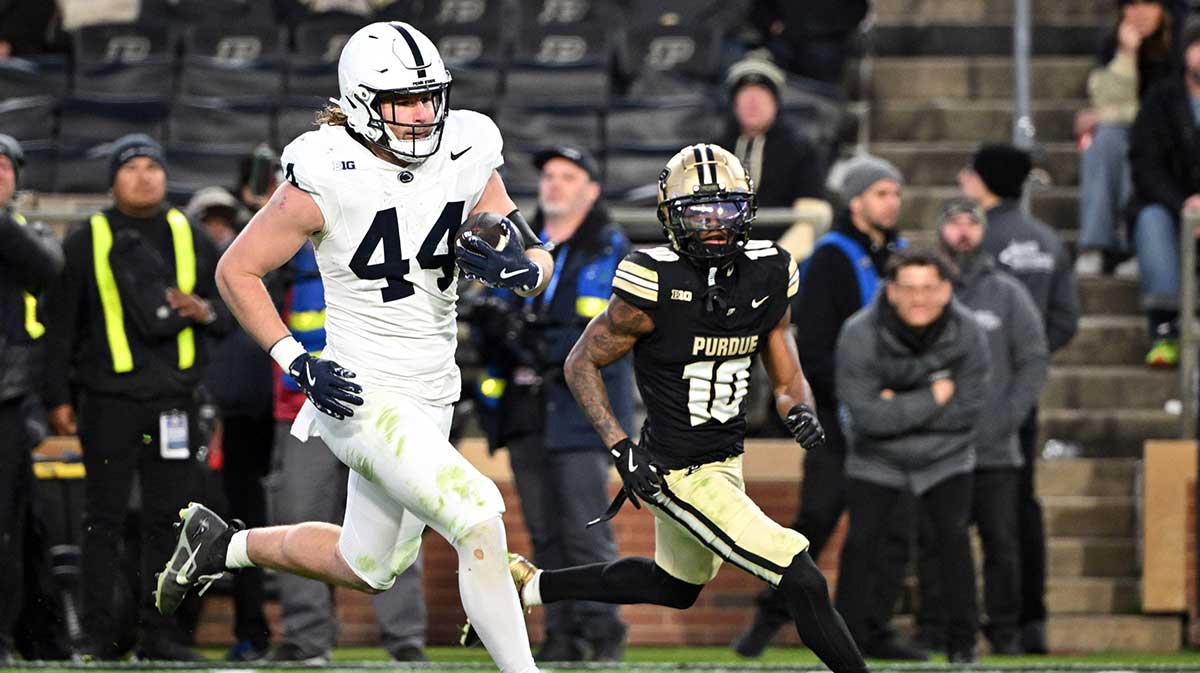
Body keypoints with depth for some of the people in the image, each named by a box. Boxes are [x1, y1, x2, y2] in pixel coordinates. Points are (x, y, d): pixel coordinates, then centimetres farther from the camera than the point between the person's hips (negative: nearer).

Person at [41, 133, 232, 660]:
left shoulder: (189, 237, 13)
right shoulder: (87, 241, 5)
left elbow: (231, 307, 17)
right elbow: (59, 323, 4)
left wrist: (207, 311, -7)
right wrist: (59, 396, -2)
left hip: (174, 400, 3)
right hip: (110, 400, -3)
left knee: (168, 518, 3)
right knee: (105, 520, -2)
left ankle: (159, 633, 8)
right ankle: (98, 634, 0)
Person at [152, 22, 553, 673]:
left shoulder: (466, 160, -2)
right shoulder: (326, 179, -16)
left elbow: (539, 265, 5)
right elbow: (236, 271, -6)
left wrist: (515, 268, -19)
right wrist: (296, 361, -15)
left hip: (432, 398, 7)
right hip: (365, 395, -7)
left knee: (368, 570, 20)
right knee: (479, 523, -22)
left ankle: (221, 545, 41)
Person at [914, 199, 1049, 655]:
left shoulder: (1007, 294, 7)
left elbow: (1035, 360, 5)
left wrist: (1008, 416, -6)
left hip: (995, 451, 0)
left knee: (1002, 543, 0)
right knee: (934, 544, 0)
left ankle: (1006, 631, 8)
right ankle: (933, 630, 8)